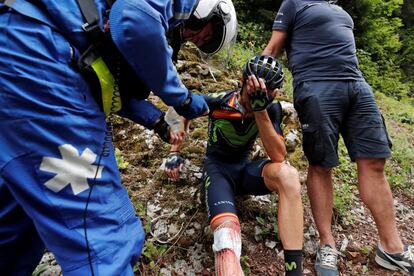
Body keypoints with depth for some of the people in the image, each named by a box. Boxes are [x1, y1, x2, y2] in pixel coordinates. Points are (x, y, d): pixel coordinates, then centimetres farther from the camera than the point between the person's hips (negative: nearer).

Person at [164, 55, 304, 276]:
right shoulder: (217, 101, -16)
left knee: (288, 174, -33)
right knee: (227, 229, -35)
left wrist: (260, 110, -34)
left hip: (244, 168, 2)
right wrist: (174, 152, 2)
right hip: (218, 167, -2)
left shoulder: (272, 108, -11)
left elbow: (278, 157, -24)